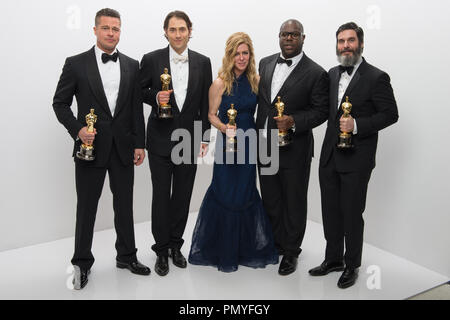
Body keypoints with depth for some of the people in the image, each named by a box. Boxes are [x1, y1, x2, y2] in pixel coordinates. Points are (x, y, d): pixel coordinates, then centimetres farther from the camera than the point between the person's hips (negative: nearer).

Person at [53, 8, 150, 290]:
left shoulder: (132, 66, 7)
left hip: (123, 147, 3)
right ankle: (82, 262, 23)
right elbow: (60, 103, 1)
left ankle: (127, 256, 29)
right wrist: (77, 129, -14)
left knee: (125, 204, 12)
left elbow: (137, 108, 7)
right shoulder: (76, 64, -1)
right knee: (86, 206, 7)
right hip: (91, 146, -2)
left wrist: (140, 144, 2)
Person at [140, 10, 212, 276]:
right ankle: (162, 251, 18)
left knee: (183, 196, 10)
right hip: (161, 139, -2)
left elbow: (206, 103, 6)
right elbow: (140, 91, 7)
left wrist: (205, 137, 3)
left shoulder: (203, 62, 4)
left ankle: (176, 246, 27)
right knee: (161, 195, 4)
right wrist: (156, 97, -15)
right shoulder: (151, 60, -3)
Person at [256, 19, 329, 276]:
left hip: (294, 150, -5)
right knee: (270, 200, 18)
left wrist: (294, 122, -23)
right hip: (265, 147, 5)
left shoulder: (316, 73, -9)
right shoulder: (265, 64, 7)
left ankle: (291, 252, 28)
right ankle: (275, 244, 37)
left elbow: (321, 111, -8)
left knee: (294, 203, 10)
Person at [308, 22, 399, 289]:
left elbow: (390, 114, -10)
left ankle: (352, 266, 24)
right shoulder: (333, 74, 11)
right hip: (330, 157, 6)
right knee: (331, 211, 15)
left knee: (352, 214, 5)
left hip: (356, 159, -6)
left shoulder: (376, 78, -9)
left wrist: (357, 125, -20)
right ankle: (333, 259, 33)